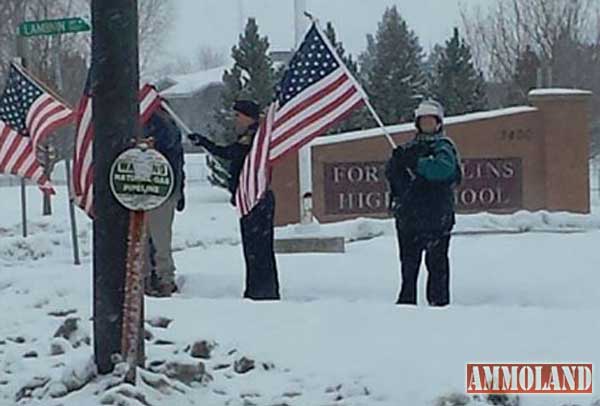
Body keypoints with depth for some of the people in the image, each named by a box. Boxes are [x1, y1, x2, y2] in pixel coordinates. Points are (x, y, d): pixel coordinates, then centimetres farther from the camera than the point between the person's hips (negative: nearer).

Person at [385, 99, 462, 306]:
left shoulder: (443, 146, 1)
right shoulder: (411, 147, 20)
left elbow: (445, 168, -19)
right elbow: (391, 173, 13)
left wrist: (416, 163, -20)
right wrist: (397, 160, -8)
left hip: (436, 214, -6)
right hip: (409, 213, 6)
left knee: (436, 259, -5)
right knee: (408, 260, 9)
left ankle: (439, 300, -2)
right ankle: (407, 299, 17)